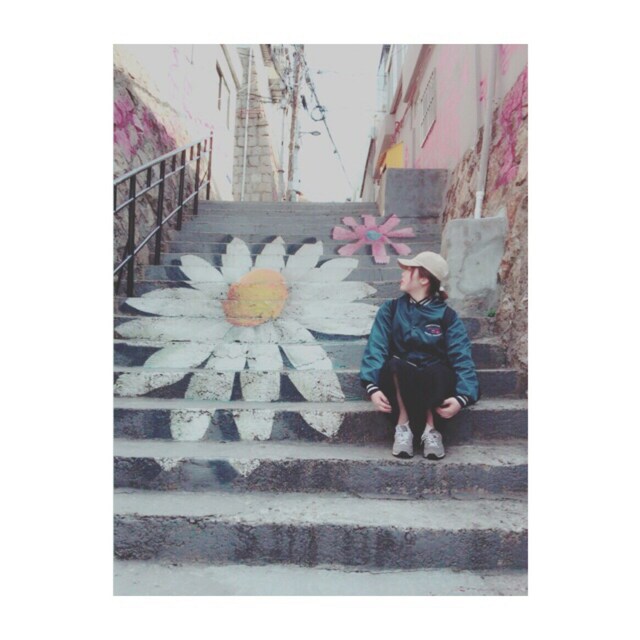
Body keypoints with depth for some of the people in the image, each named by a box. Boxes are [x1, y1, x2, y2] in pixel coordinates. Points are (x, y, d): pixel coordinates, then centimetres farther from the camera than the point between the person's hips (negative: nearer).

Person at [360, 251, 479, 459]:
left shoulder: (447, 315, 3)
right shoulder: (391, 309, 6)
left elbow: (461, 357, -10)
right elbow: (376, 348, -7)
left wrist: (462, 397, -27)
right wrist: (372, 387, -23)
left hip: (433, 382, -1)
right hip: (399, 381, 1)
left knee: (440, 371, -35)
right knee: (394, 364, -34)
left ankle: (430, 426, -18)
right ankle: (403, 424, -19)